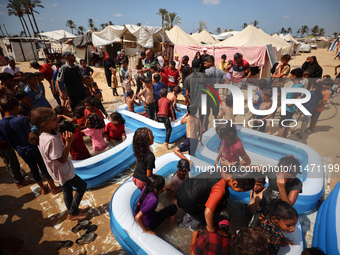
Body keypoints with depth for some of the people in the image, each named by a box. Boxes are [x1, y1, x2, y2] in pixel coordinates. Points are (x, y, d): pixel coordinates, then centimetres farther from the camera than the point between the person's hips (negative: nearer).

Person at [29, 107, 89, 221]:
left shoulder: (45, 134, -5)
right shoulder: (51, 140, -34)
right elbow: (62, 160, -28)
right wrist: (68, 142, -35)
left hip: (61, 171, 9)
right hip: (63, 172, -9)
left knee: (67, 189, 24)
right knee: (82, 186, 8)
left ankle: (72, 210, 46)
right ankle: (72, 213, 22)